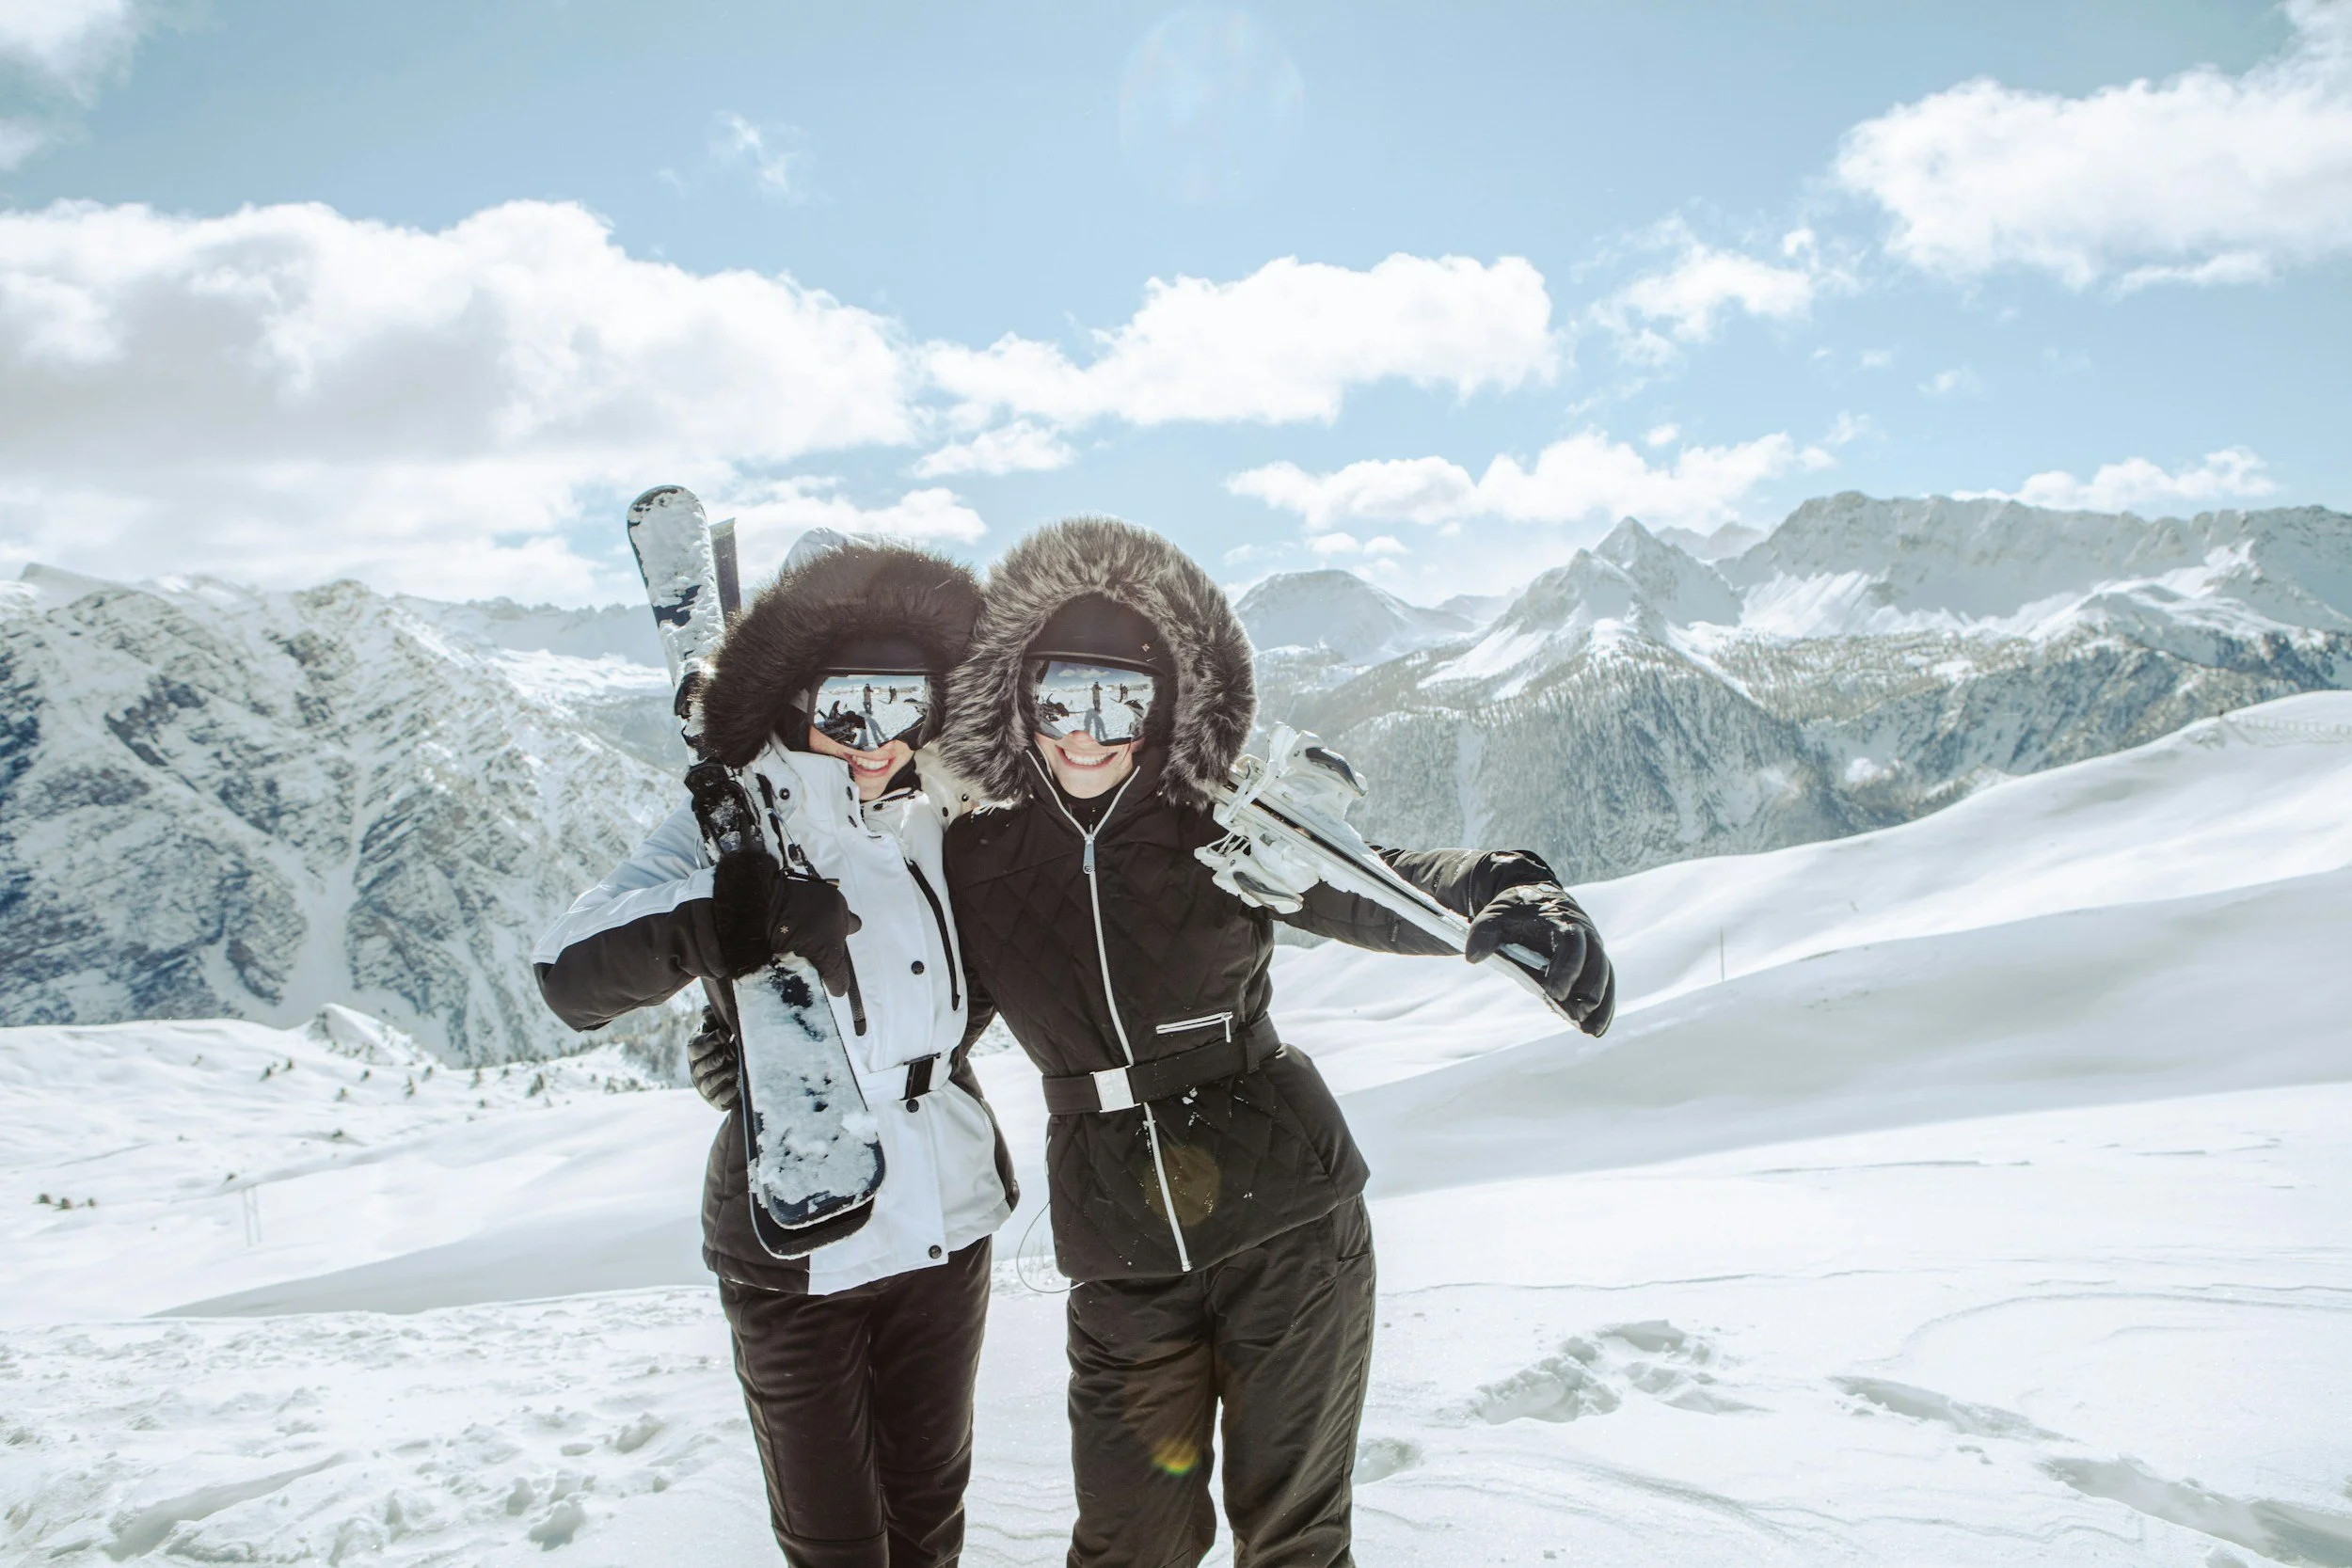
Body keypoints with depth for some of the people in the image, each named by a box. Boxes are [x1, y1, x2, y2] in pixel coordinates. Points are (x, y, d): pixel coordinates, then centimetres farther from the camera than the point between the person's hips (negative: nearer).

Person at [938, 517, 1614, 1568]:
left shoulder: (1218, 834, -6)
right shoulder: (975, 863, 0)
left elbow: (1372, 888, -21)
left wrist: (1502, 895, -40)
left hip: (1289, 1228, -1)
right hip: (1123, 1264, 1)